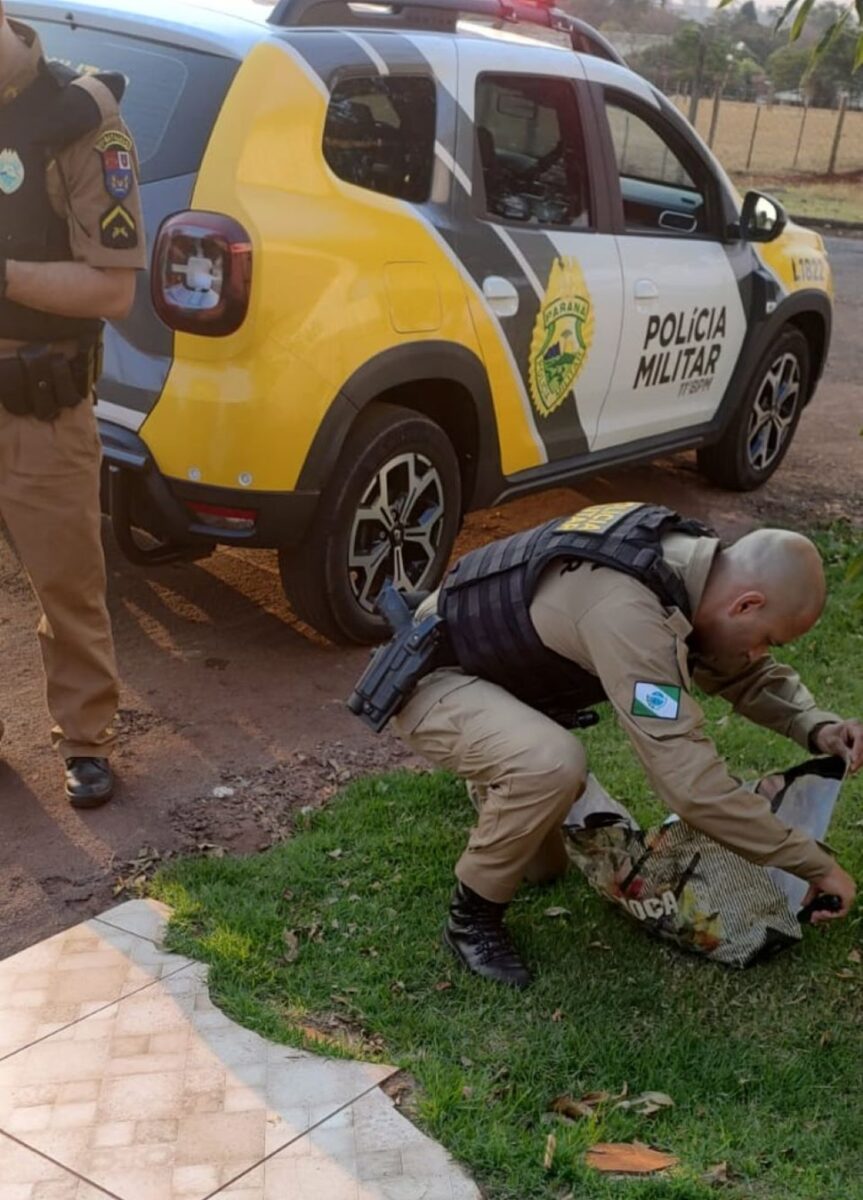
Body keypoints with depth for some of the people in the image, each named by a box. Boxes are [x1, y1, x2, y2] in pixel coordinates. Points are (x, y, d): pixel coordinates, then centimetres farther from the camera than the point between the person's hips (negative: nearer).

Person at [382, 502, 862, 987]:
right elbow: (691, 781, -39)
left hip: (491, 667, 9)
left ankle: (492, 779, 42)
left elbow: (746, 673, 8)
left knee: (546, 866, 13)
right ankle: (473, 915, -12)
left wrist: (816, 727, -11)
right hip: (429, 678, -9)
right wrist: (815, 863, -30)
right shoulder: (629, 611, -38)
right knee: (553, 764, -36)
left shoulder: (690, 559, -9)